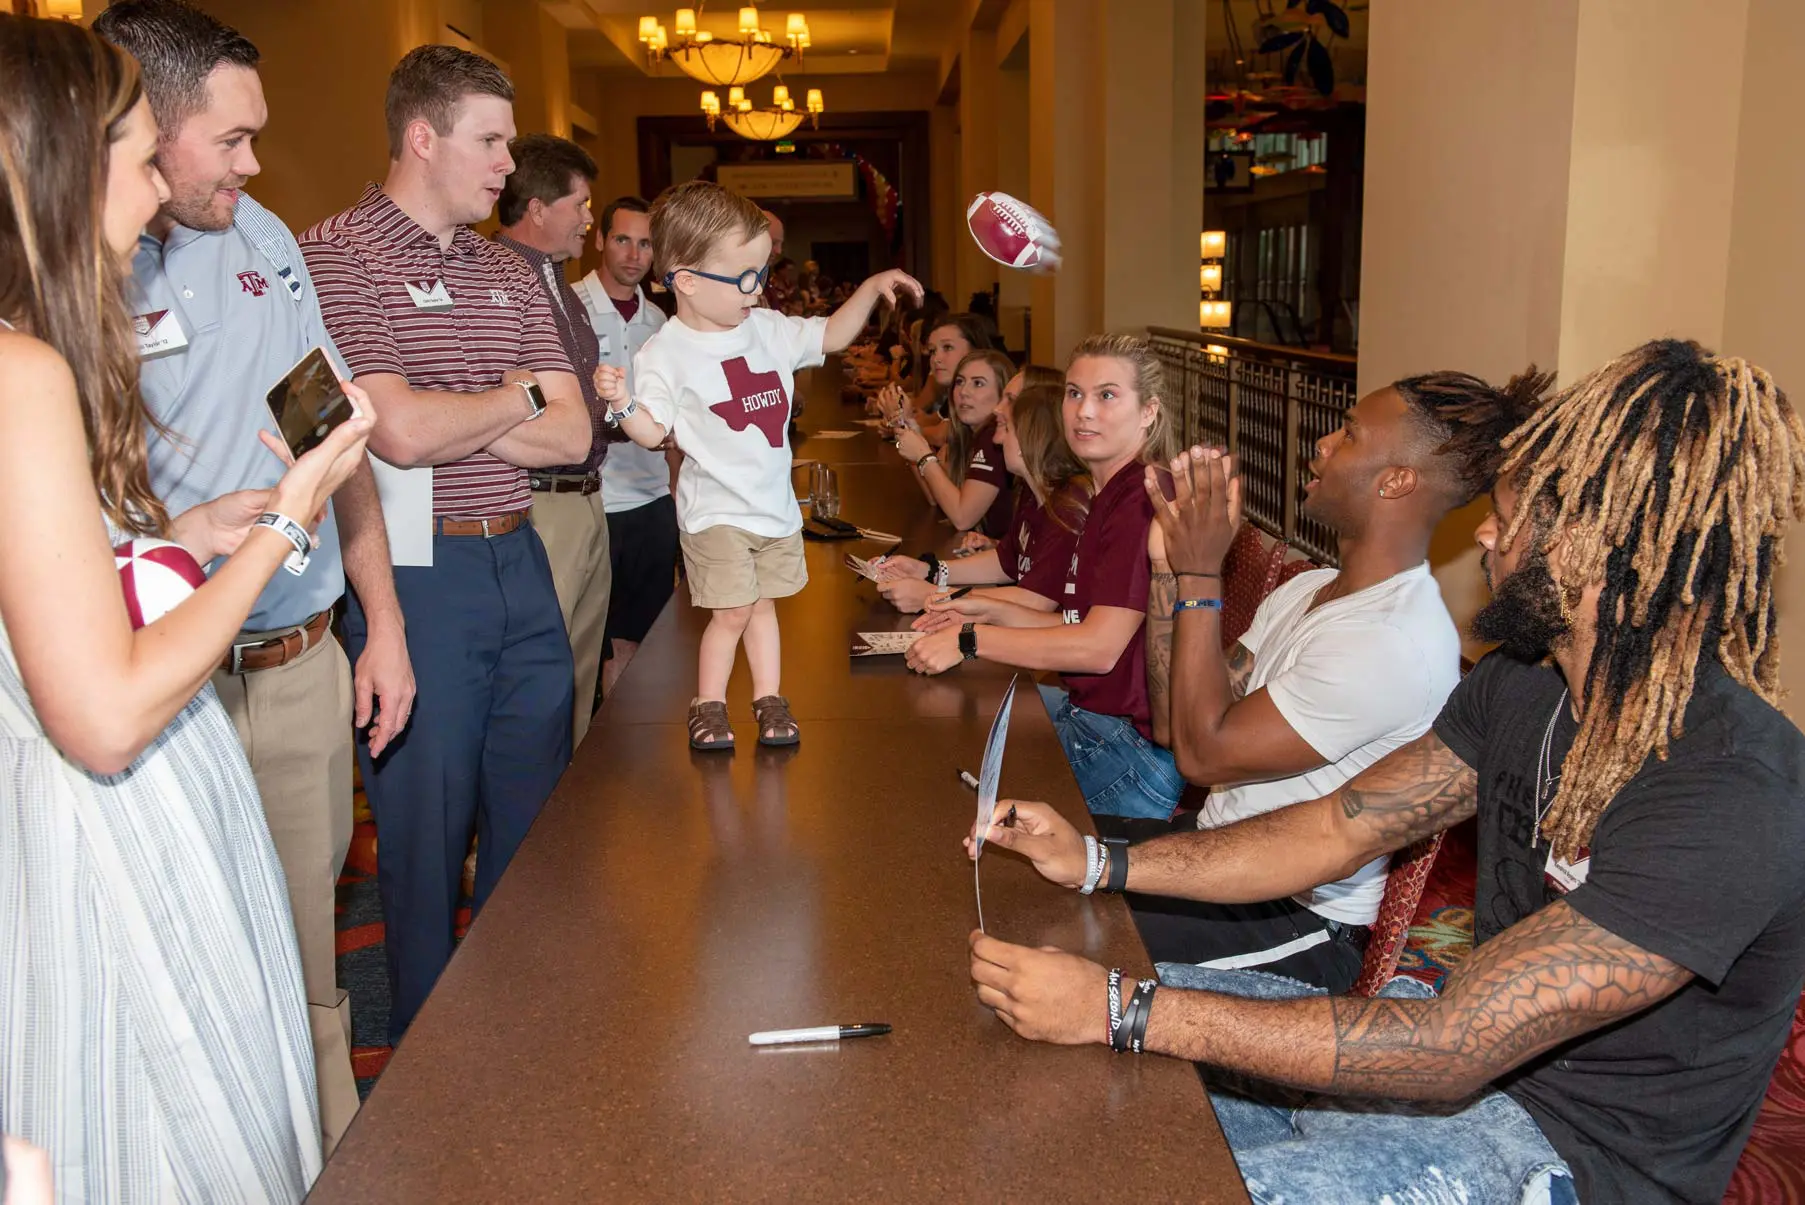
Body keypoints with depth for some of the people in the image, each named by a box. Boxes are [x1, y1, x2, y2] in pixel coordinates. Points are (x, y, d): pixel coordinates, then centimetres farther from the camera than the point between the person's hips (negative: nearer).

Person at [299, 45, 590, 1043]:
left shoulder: (509, 272, 12)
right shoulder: (335, 257, -9)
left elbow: (570, 437, 5)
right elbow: (401, 433, -20)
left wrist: (448, 419, -9)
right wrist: (517, 396, -3)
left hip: (520, 564, 7)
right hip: (415, 577, -7)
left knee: (538, 818, 16)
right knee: (427, 829, 7)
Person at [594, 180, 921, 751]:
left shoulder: (769, 329, 3)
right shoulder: (665, 354, -13)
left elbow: (830, 336, 16)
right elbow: (653, 432, -13)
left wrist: (873, 287, 5)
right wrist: (622, 403, -32)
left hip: (775, 503, 5)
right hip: (716, 510, -5)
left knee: (762, 603, 14)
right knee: (731, 612, -5)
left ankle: (768, 698, 26)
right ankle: (708, 706, 14)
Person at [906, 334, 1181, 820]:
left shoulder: (1143, 501, -20)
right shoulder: (1109, 497, 13)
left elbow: (1099, 647, -24)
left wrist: (971, 639, -17)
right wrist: (992, 612, 5)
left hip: (1135, 745, -9)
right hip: (1088, 710, 9)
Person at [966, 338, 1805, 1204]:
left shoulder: (1730, 798, -31)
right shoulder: (1525, 681, -2)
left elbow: (1449, 1049, -33)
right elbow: (1340, 829, 5)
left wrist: (1121, 1010, -32)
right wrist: (1097, 862, -2)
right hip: (1479, 1040, 8)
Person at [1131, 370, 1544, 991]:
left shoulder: (1393, 643, -24)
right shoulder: (1305, 591, 6)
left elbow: (1203, 752, -23)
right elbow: (1172, 725, 4)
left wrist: (1200, 576, -19)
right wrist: (1170, 567, -3)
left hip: (1295, 923, -8)